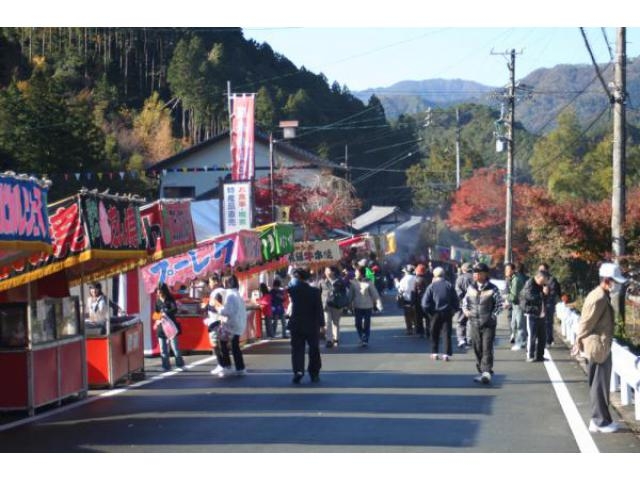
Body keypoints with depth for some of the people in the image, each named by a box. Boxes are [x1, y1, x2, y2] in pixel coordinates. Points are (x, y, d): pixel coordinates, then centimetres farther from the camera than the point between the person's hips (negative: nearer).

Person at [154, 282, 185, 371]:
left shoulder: (170, 300, -4)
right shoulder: (158, 301, 9)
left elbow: (175, 309, -18)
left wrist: (166, 313, -34)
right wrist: (157, 319, -3)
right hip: (161, 327, 5)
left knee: (174, 346, -6)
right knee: (163, 349, 5)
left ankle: (180, 365, 4)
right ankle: (166, 366, 13)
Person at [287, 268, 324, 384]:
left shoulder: (293, 290, -6)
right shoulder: (315, 291, -7)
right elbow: (319, 309, -8)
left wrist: (296, 279, 17)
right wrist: (321, 324, -4)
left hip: (296, 325, 0)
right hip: (312, 326, 0)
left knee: (297, 349, 2)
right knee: (314, 350, 12)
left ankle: (298, 370, -18)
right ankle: (314, 374, 14)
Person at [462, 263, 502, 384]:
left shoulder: (492, 289, -5)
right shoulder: (471, 288, 8)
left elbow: (499, 304, 1)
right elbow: (465, 300, 20)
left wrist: (493, 315, -10)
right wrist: (466, 310, 2)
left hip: (488, 324, -5)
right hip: (474, 323, 5)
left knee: (487, 348, -11)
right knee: (477, 348, 8)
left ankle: (486, 373, -14)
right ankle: (481, 372, 19)